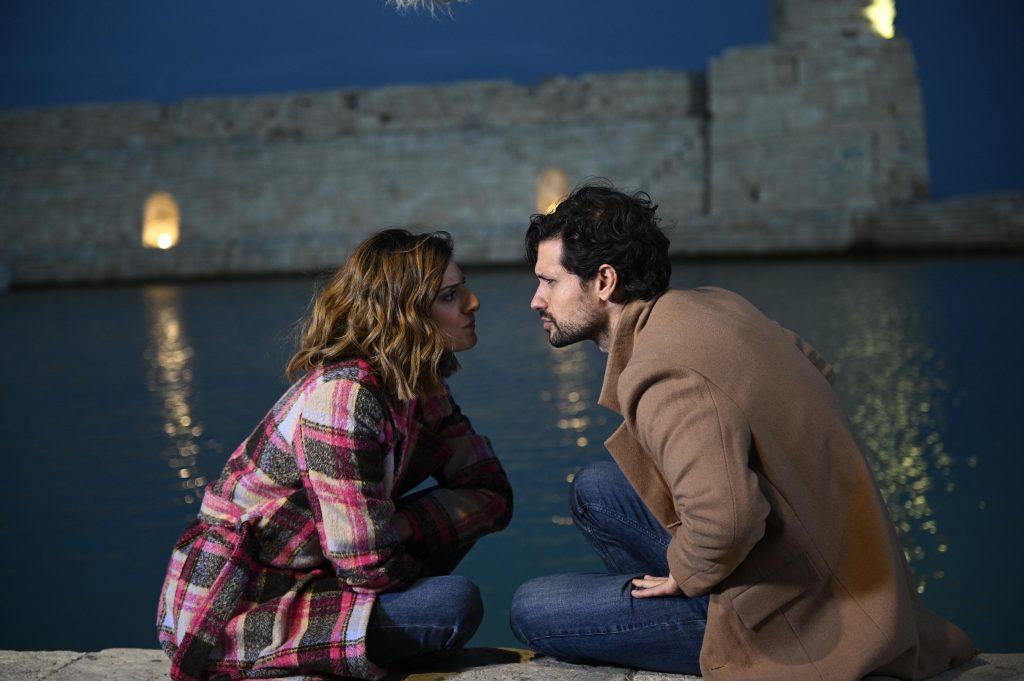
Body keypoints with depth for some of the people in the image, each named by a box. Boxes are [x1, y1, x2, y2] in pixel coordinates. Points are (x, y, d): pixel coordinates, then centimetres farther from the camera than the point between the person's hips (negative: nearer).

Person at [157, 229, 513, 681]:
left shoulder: (419, 390, 2)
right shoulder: (342, 397, -25)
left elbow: (492, 494, 1)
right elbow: (367, 566, -24)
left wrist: (401, 526, -15)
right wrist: (431, 574, -4)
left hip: (298, 576, 9)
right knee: (456, 605, -21)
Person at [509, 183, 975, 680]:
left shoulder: (659, 375, -26)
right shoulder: (709, 304, 2)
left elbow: (726, 516, -40)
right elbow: (816, 367, 18)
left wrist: (686, 574, -16)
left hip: (800, 619, -9)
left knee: (532, 610, -7)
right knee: (594, 491, 14)